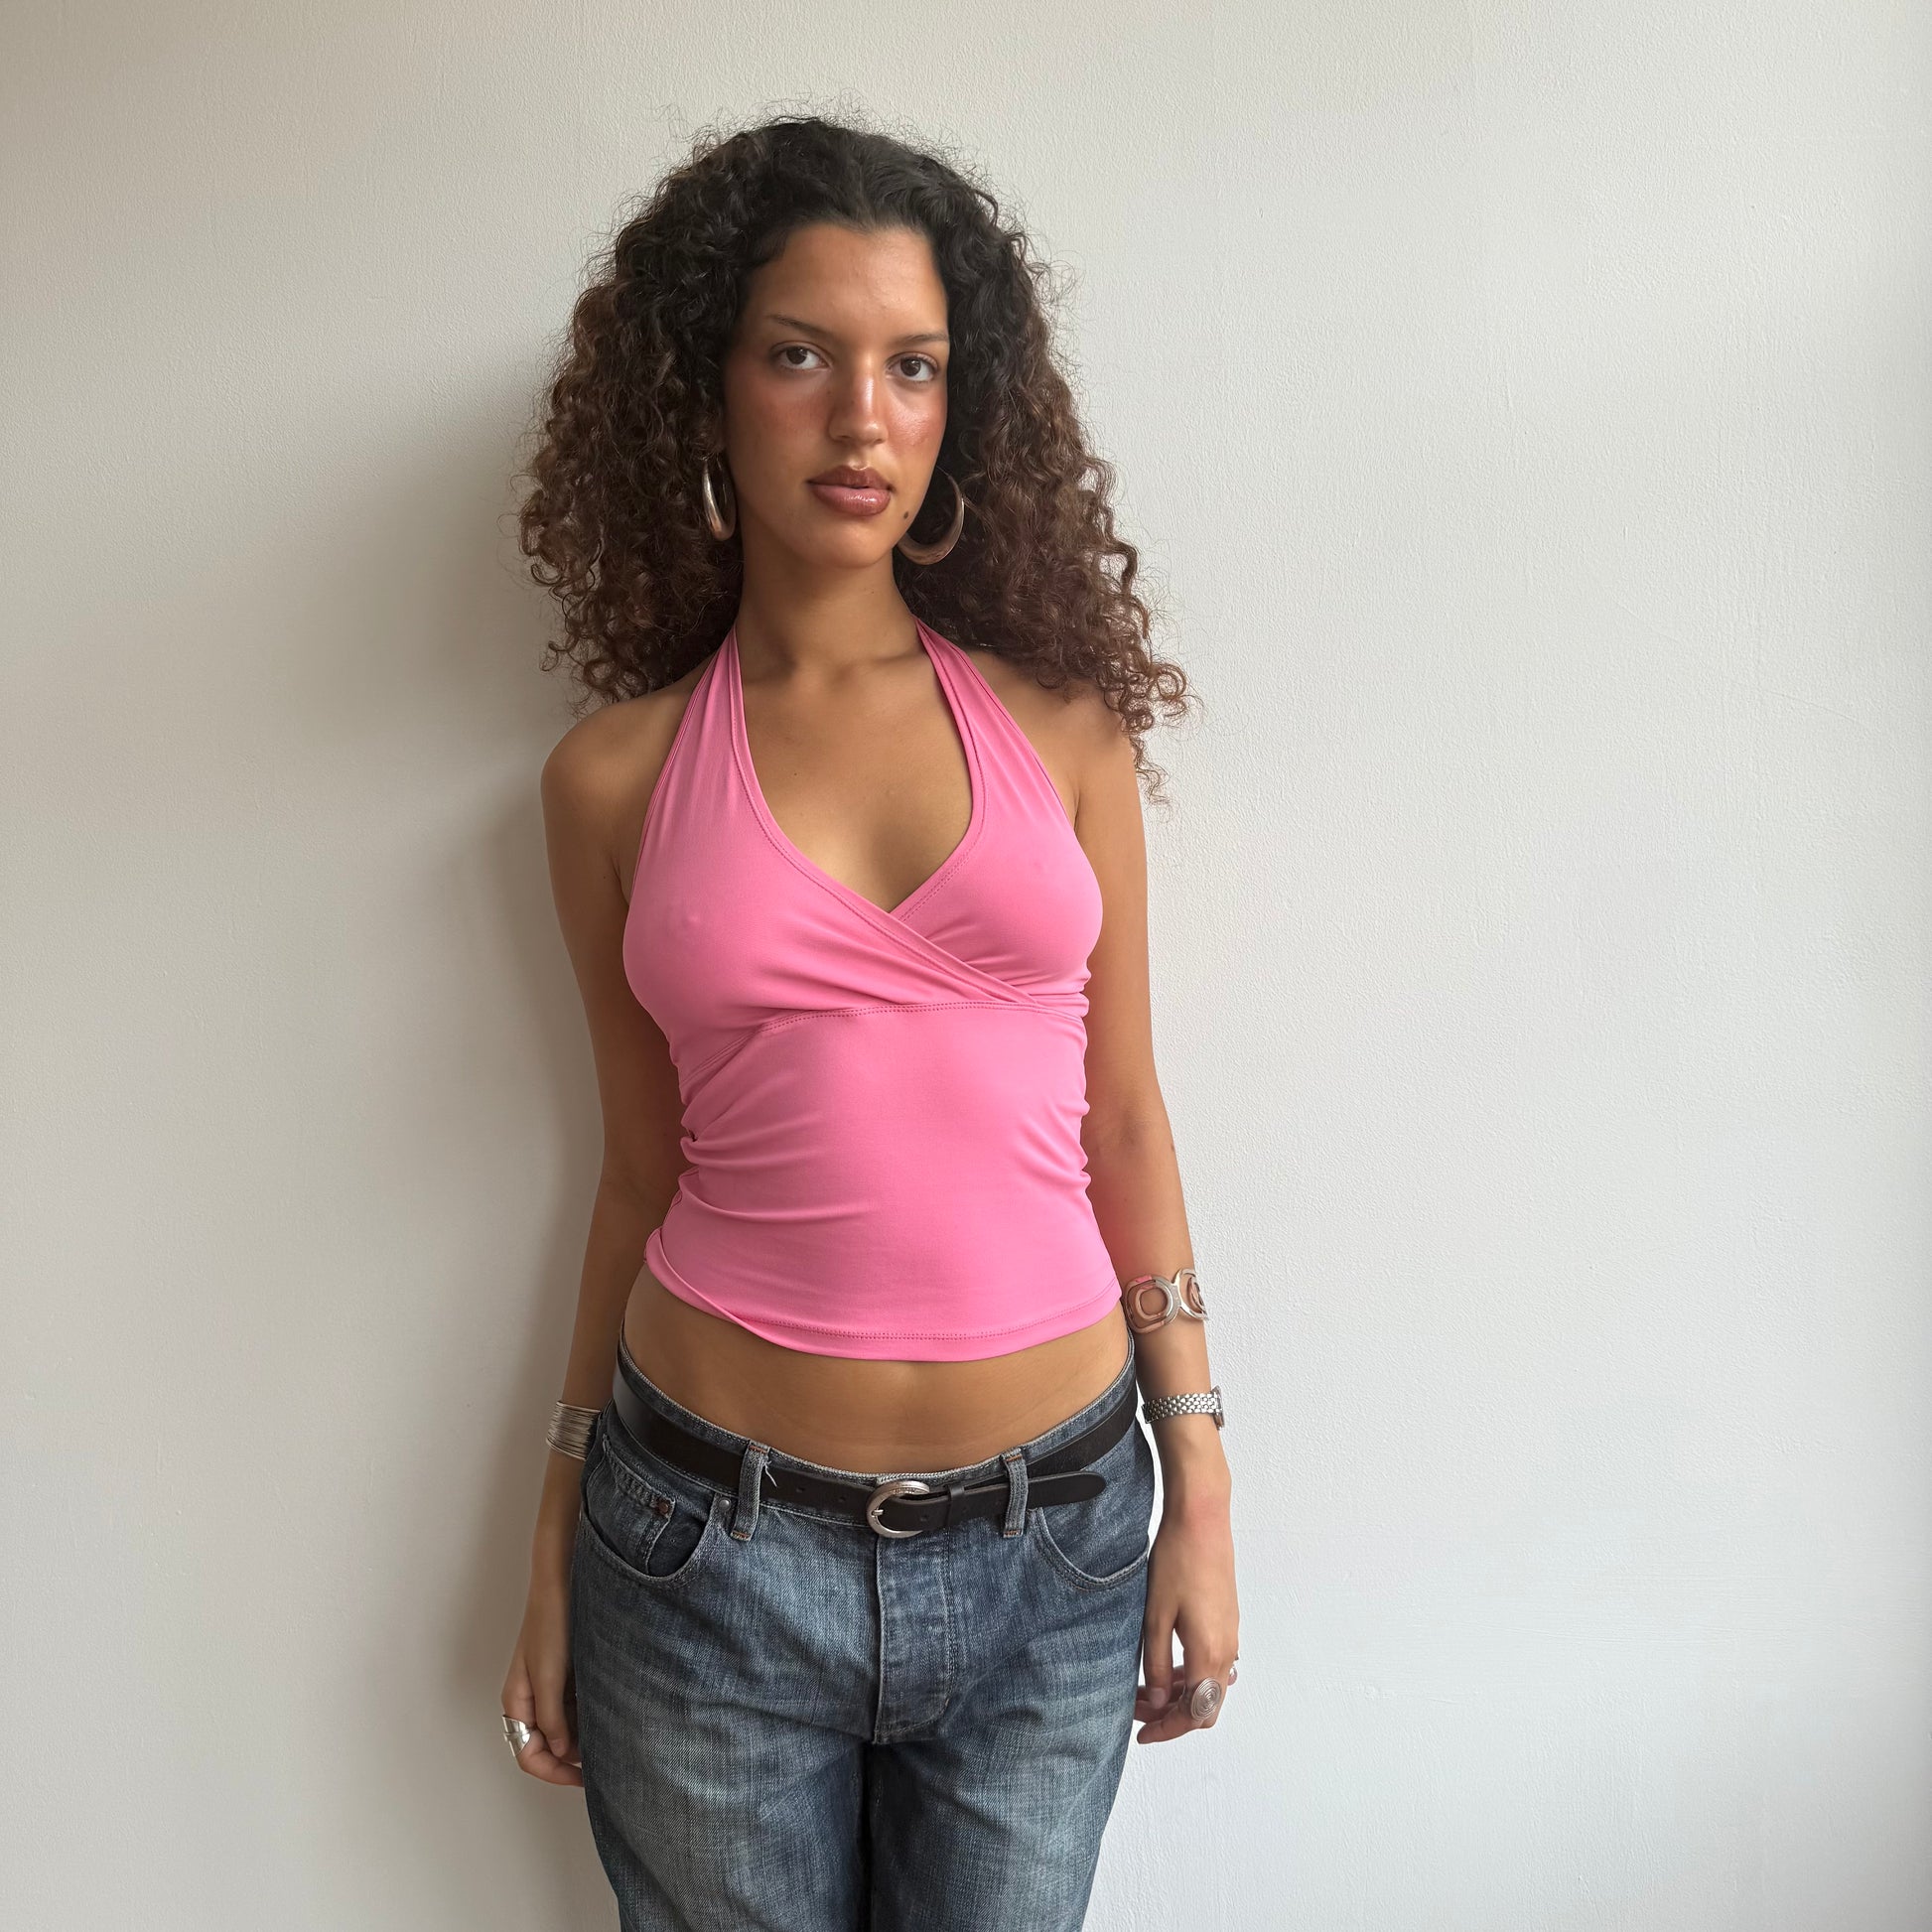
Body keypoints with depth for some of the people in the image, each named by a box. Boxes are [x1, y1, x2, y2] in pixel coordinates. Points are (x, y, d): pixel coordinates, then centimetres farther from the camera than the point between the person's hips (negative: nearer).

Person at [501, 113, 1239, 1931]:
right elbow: (646, 1171, 5)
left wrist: (1200, 1485, 2)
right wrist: (558, 1541, 9)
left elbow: (1118, 1120, 3)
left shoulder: (1056, 719, 0)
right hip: (711, 1549, 0)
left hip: (1051, 1544, 1)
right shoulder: (619, 772, -1)